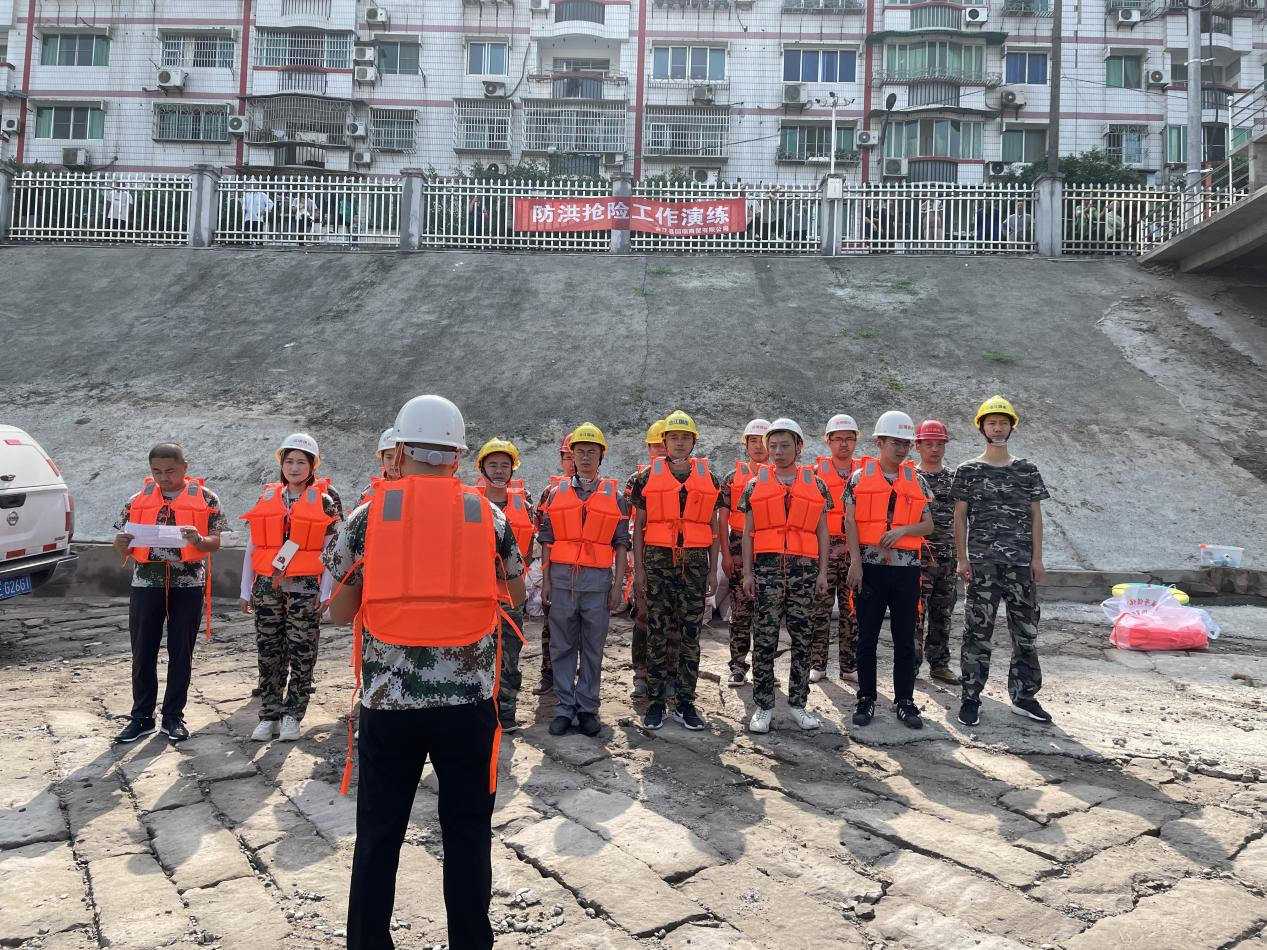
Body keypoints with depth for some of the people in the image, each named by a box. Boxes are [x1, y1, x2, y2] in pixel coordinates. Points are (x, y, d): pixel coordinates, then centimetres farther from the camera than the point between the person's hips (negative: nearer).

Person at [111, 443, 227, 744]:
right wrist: (122, 544, -14)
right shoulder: (138, 499, 6)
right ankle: (141, 717, 20)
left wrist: (199, 541, -24)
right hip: (146, 584, 2)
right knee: (143, 653, 7)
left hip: (188, 585, -2)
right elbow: (124, 548, 9)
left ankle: (173, 717, 18)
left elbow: (217, 541, -3)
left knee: (181, 653, 6)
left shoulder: (204, 498, -1)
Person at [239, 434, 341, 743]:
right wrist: (245, 589, 10)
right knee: (269, 653, 7)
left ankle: (292, 716, 13)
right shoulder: (266, 498, 9)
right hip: (267, 587, 3)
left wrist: (325, 592, -5)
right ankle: (269, 716, 16)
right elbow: (252, 547, 12)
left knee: (301, 654, 3)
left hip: (305, 589, -3)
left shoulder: (323, 502, 0)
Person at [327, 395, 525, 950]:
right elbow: (515, 597, 13)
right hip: (468, 699, 0)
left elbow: (339, 613, 7)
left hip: (388, 698, 0)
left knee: (379, 833, 14)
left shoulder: (366, 516, -2)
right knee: (467, 829, 13)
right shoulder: (489, 515, 0)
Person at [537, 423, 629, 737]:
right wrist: (545, 580, 4)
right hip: (562, 577, 1)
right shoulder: (556, 493, 10)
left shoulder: (615, 495, 7)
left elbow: (621, 543, 6)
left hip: (598, 580, -1)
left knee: (593, 648, 5)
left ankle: (587, 708, 14)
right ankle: (564, 708, 14)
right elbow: (547, 541, 10)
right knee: (562, 646, 5)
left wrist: (618, 584, 0)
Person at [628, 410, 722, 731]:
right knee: (657, 633, 3)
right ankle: (656, 702, 13)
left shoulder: (708, 478, 9)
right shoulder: (648, 477, 4)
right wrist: (638, 568, -1)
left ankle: (685, 703, 14)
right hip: (657, 561, -1)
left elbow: (713, 528, 11)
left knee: (690, 634, 5)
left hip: (695, 562, 2)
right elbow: (638, 525, 5)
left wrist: (713, 570, 6)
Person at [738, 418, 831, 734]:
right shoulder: (756, 485, 8)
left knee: (802, 639, 6)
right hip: (767, 568, -1)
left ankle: (798, 704, 17)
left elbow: (822, 532, 11)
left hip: (804, 568, 1)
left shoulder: (816, 484, 10)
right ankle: (763, 707, 9)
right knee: (764, 640, 0)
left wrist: (822, 572, 5)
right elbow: (748, 533, 7)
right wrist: (748, 573, 1)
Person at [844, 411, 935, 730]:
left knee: (905, 639, 6)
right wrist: (856, 561, -12)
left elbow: (928, 525, 9)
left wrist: (903, 529, -11)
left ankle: (904, 701, 16)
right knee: (867, 637, 5)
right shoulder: (860, 477, 3)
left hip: (907, 568, 2)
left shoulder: (916, 481, 11)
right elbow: (850, 521, -3)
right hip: (870, 566, -2)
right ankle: (866, 700, 15)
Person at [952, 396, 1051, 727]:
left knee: (1026, 631, 7)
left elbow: (1035, 515, 9)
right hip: (982, 562, -2)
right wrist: (961, 558, -4)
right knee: (978, 631, 0)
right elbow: (959, 516, 2)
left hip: (1022, 562, 3)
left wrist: (1037, 557, 1)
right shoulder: (968, 470, 4)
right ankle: (970, 698, 8)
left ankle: (1024, 696, 19)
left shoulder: (1027, 470, 10)